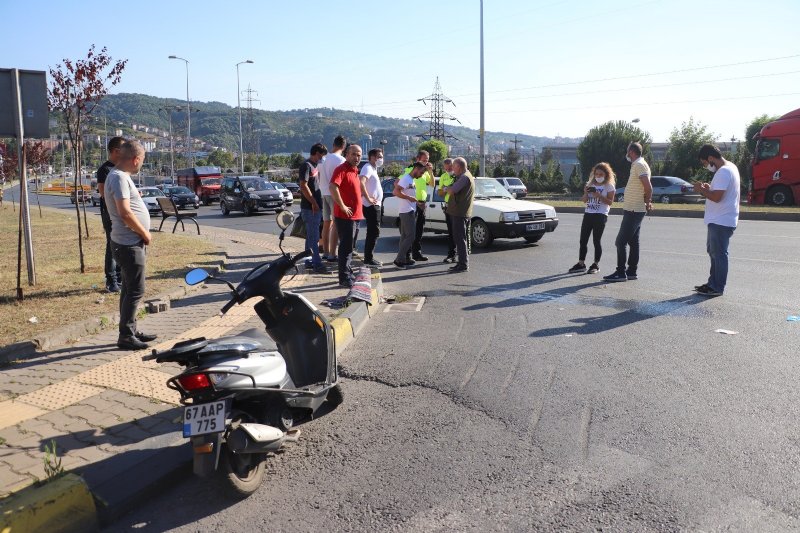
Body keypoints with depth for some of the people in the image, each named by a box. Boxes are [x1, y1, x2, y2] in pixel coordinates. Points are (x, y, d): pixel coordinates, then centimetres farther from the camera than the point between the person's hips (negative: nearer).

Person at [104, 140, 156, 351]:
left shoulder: (121, 176, 15)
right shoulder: (119, 178, -16)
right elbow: (125, 213, -24)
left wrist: (142, 234, 13)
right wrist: (145, 233, -12)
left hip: (131, 242, 10)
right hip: (129, 244, -10)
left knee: (129, 289, 16)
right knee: (135, 290, -6)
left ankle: (131, 330, 26)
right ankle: (125, 336, 1)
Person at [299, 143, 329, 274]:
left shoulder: (314, 165, 16)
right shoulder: (306, 166, -13)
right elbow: (303, 186, -20)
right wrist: (314, 203, -20)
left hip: (315, 207, 10)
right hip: (310, 208, -10)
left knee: (311, 236, 14)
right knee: (314, 237, -8)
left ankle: (309, 261, 22)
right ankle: (317, 264, -7)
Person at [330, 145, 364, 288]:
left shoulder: (354, 170, 16)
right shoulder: (341, 169, -14)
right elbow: (333, 187, -28)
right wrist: (342, 206, -26)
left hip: (355, 215, 9)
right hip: (345, 215, -9)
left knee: (349, 246, 17)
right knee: (346, 247, -7)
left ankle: (348, 273, 28)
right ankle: (344, 278, -2)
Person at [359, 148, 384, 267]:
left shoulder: (373, 168, 18)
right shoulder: (368, 168, -13)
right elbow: (361, 182, -30)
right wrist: (368, 198, -26)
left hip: (374, 205, 10)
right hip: (371, 206, -10)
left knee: (372, 232, 14)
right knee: (374, 232, -9)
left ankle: (368, 257, 21)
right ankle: (369, 258, -5)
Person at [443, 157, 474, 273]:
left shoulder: (464, 177, -16)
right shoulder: (465, 175, 18)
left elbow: (452, 191, -24)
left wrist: (446, 188, -5)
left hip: (460, 213, -11)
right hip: (458, 212, 11)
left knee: (460, 239, -8)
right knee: (458, 238, 15)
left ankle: (463, 265, -6)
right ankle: (462, 262, 22)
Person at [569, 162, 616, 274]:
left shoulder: (609, 186, -1)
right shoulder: (590, 184, 14)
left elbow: (610, 202, -8)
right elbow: (584, 200, 13)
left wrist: (599, 196, -20)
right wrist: (586, 193, -7)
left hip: (600, 216, -5)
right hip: (588, 214, 6)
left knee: (596, 241, -3)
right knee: (583, 240, 5)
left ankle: (596, 265, 7)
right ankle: (581, 264, 11)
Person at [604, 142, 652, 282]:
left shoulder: (639, 165, -15)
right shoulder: (638, 164, 17)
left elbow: (648, 187, -22)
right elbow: (647, 187, 20)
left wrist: (647, 202, -10)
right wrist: (647, 202, 8)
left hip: (633, 210, -11)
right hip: (635, 209, 11)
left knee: (621, 241, -9)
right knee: (633, 241, 13)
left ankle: (620, 272, -7)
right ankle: (632, 271, 18)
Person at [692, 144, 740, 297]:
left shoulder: (723, 172, -20)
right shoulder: (729, 167, 15)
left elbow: (717, 197, -25)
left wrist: (702, 190, -11)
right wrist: (708, 189, 9)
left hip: (721, 221, -11)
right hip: (718, 220, 11)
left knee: (718, 254, -3)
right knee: (714, 252, 18)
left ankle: (717, 287, 5)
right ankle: (713, 283, 27)